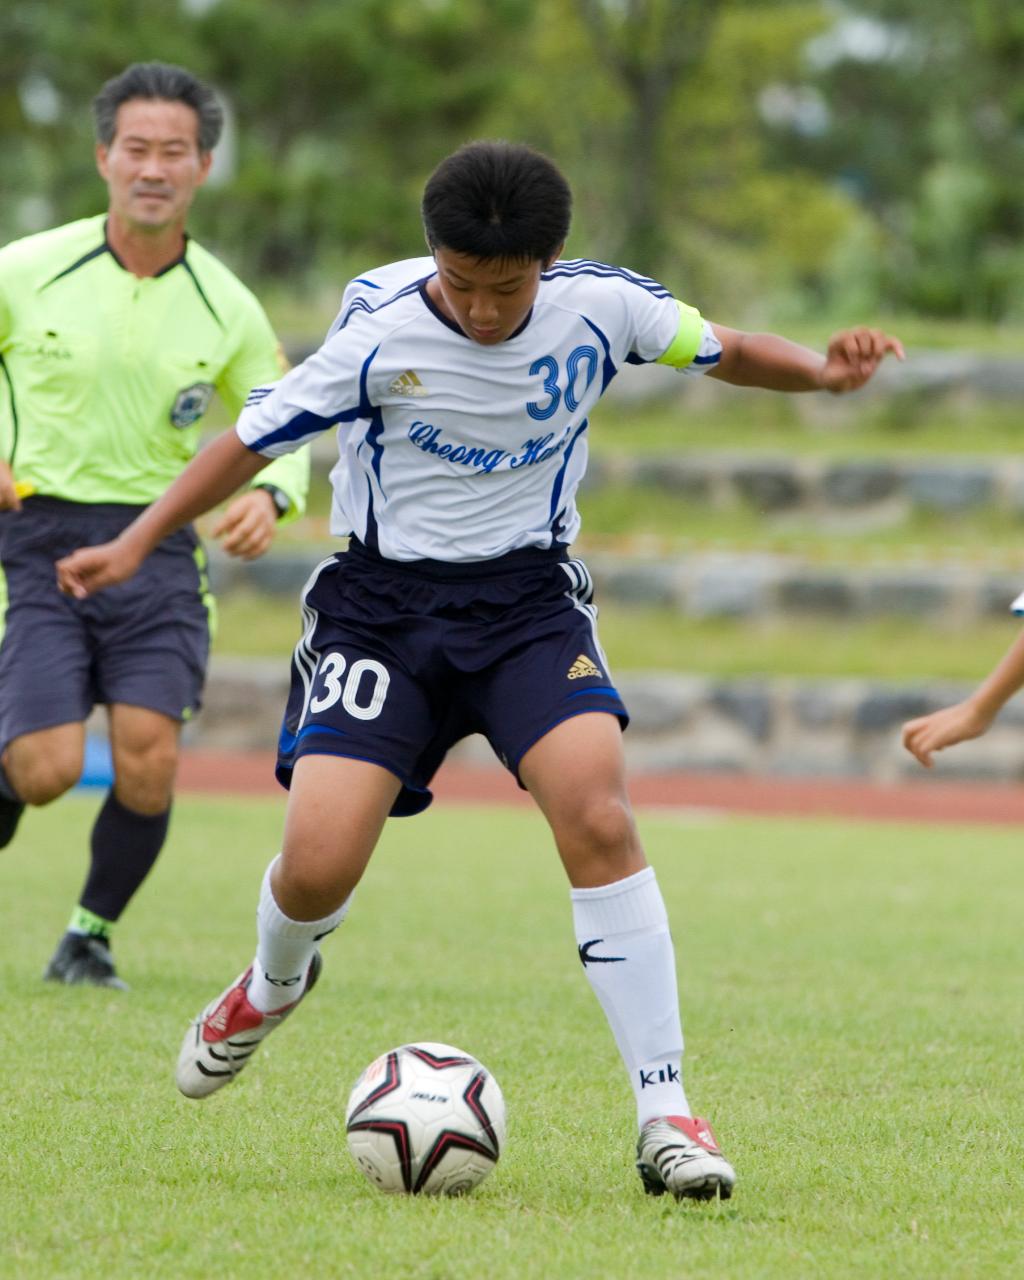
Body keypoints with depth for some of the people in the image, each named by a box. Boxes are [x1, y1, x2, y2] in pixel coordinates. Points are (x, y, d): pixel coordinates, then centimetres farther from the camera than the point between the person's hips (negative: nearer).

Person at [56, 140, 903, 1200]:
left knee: (598, 816, -24)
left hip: (527, 596, 1)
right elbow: (255, 437, -5)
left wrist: (822, 370, -12)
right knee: (319, 864, -14)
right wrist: (137, 544, -8)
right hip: (382, 601, -1)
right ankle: (272, 984, 26)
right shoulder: (382, 335, -16)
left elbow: (723, 351, 7)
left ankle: (664, 1115, -18)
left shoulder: (599, 306, -9)